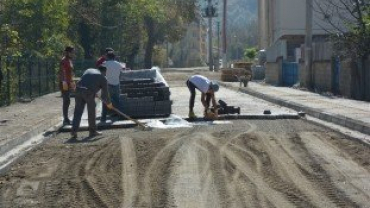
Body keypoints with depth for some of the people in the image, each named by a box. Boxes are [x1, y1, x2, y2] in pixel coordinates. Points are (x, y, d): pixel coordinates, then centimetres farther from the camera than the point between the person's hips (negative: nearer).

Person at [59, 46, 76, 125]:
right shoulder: (64, 60, -14)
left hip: (68, 84, 10)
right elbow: (62, 72, -23)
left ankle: (66, 119, 20)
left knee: (67, 101, 13)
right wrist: (64, 82, -31)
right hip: (64, 84, -10)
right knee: (66, 101, -10)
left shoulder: (69, 60, 15)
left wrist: (72, 82, 26)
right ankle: (65, 120, -9)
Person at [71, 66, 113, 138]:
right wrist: (108, 103, 28)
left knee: (78, 112, 5)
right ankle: (92, 131, 20)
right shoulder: (103, 78, 12)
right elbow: (105, 92, 13)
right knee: (91, 113, 10)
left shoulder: (88, 70, 26)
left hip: (79, 89, 4)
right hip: (89, 93, -4)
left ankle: (74, 131, -3)